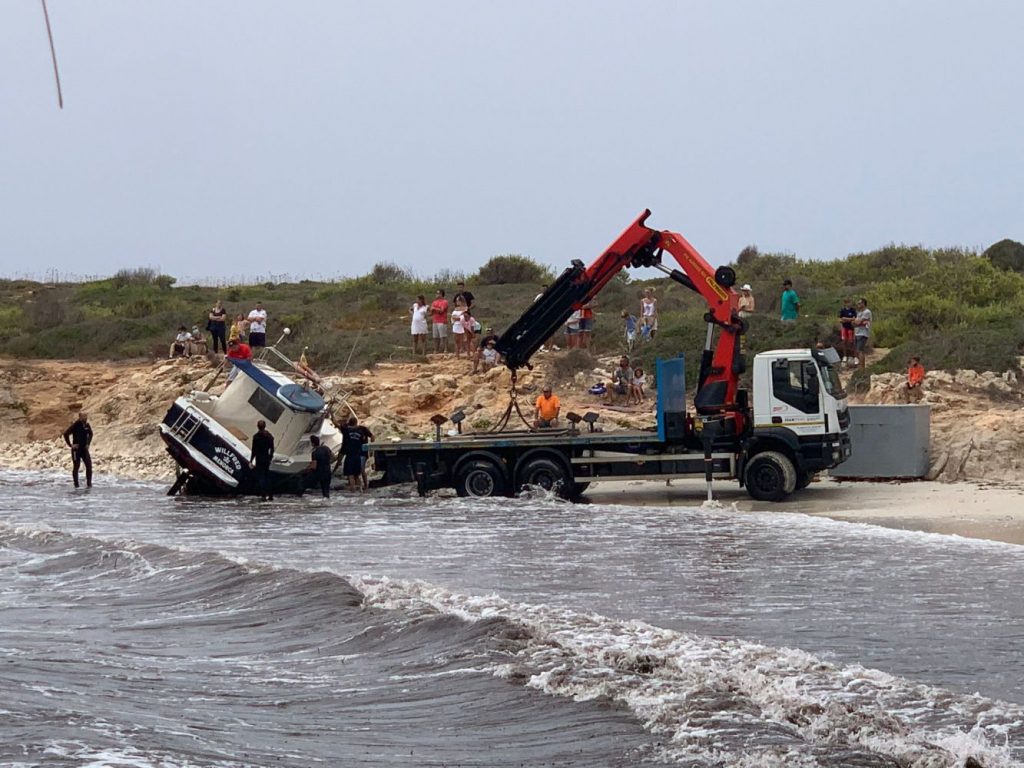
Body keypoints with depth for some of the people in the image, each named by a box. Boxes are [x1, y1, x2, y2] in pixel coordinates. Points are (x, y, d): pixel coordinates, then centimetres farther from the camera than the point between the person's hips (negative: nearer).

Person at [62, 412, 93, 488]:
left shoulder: (87, 425, 4)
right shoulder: (75, 425, -14)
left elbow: (90, 434, 23)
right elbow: (66, 434, -17)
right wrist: (70, 445, -14)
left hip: (84, 448, 5)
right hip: (76, 449, -5)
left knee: (89, 466, -4)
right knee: (76, 467, 3)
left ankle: (89, 484, 2)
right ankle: (76, 485, 10)